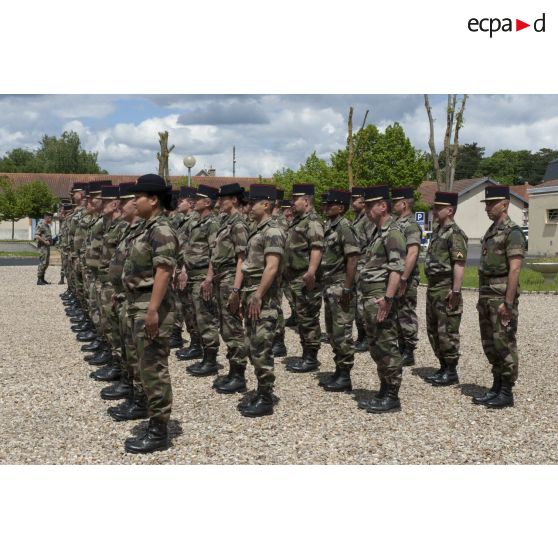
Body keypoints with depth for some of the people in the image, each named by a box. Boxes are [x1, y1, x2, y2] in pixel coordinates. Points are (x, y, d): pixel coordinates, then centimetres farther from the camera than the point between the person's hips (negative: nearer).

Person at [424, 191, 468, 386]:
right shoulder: (437, 231, 15)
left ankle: (451, 372, 8)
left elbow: (459, 264, -21)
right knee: (433, 330, 15)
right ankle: (443, 368, 26)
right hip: (433, 288, 10)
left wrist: (456, 291, -25)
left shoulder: (454, 233, -14)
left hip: (446, 289, -10)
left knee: (447, 332, -2)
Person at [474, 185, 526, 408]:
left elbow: (514, 269, -19)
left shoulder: (512, 232, -12)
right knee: (490, 345, 13)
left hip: (502, 296, -9)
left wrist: (508, 302, -22)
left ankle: (506, 393, 5)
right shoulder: (491, 231, 16)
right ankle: (496, 388, 22)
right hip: (486, 295, 9)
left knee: (504, 344, -3)